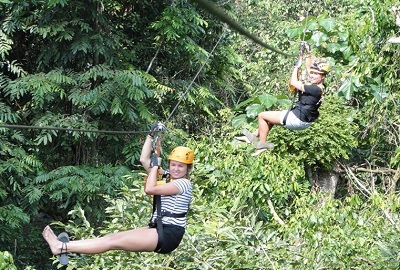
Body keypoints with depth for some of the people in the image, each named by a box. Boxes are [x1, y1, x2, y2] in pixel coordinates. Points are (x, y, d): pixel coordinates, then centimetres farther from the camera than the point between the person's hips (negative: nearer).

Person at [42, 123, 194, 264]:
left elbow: (149, 189, -19)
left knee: (114, 241, -12)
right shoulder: (167, 177, 15)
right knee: (115, 236, -3)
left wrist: (155, 165, -7)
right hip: (158, 229, 9)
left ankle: (62, 247, -14)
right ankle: (65, 246, -11)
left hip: (168, 235, -9)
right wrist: (152, 135, 10)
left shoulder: (184, 184, -12)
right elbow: (144, 160, 16)